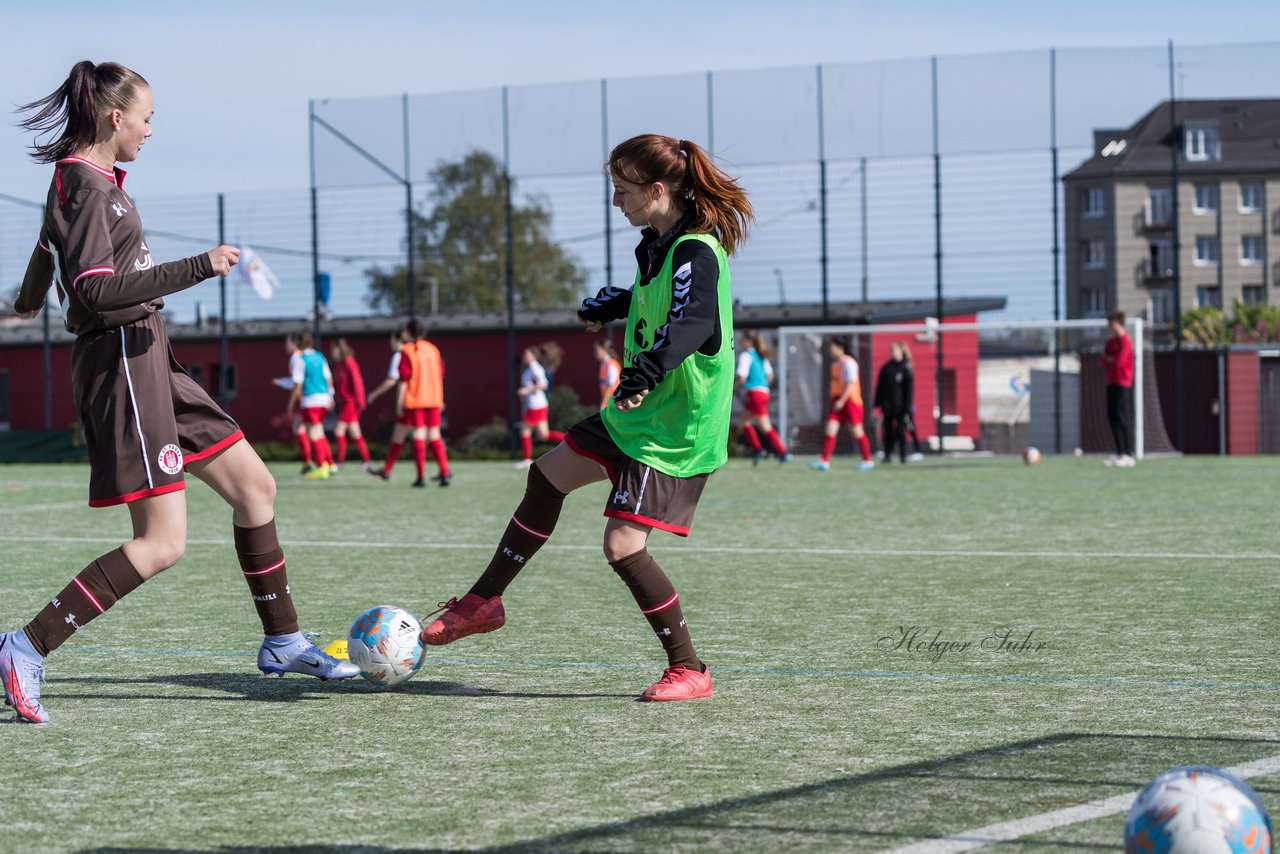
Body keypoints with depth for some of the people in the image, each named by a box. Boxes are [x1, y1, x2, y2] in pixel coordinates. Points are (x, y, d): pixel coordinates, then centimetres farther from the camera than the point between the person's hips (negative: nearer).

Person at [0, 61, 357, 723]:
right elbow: (97, 289, -25)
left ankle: (281, 643, 23)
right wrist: (199, 268, -26)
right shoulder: (85, 184, -14)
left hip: (149, 363, 11)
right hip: (120, 362, -11)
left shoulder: (94, 180, 15)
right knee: (162, 544, -14)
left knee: (254, 486, 13)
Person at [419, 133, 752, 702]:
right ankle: (484, 602, 33)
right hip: (637, 414, 10)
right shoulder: (658, 243, 8)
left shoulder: (697, 250, -22)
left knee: (622, 545, -16)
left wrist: (645, 372, -56)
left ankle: (689, 671, -3)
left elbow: (693, 319, -43)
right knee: (548, 475, 18)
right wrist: (607, 304, 42)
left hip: (675, 429, -10)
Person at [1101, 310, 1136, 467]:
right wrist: (1108, 360, -7)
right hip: (1111, 383, 9)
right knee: (1112, 418, 7)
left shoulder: (1125, 341, -11)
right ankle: (1119, 453, 13)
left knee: (1122, 419, -11)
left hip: (1123, 385, -9)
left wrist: (1109, 359, 1)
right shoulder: (1110, 342, 16)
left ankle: (1128, 456, -11)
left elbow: (1119, 361, -17)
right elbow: (1104, 361, 13)